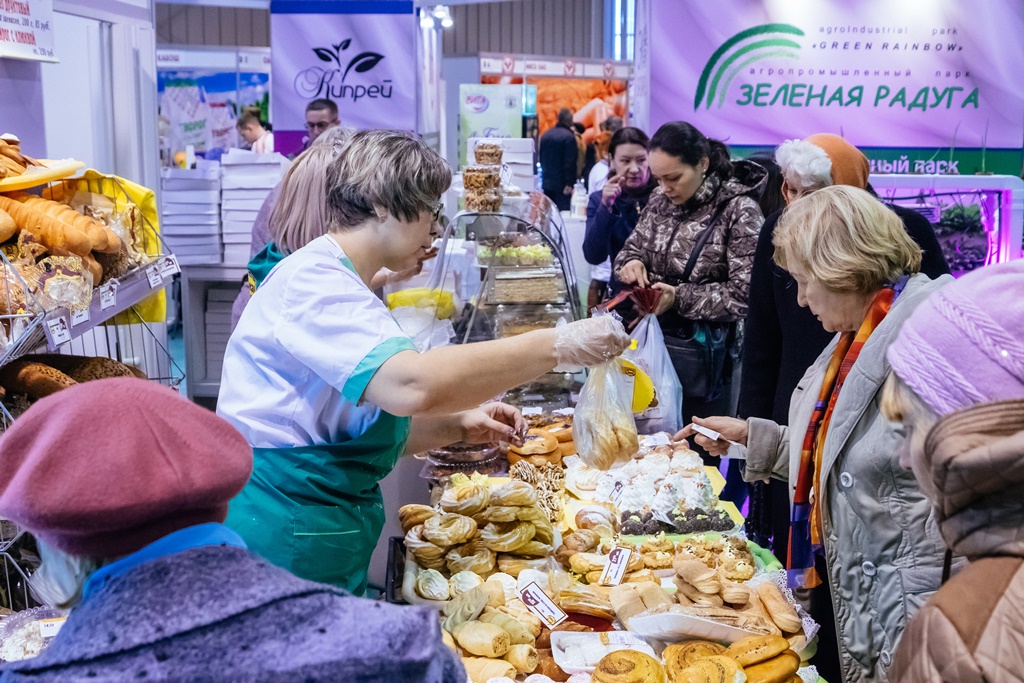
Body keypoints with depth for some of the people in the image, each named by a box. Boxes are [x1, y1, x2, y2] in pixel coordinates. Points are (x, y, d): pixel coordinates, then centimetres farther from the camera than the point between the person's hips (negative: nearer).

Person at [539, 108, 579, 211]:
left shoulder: (545, 134, 8)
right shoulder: (569, 137, -14)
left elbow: (540, 157, 15)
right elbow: (570, 163, -15)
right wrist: (570, 183, -13)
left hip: (547, 182, 7)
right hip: (562, 183, -7)